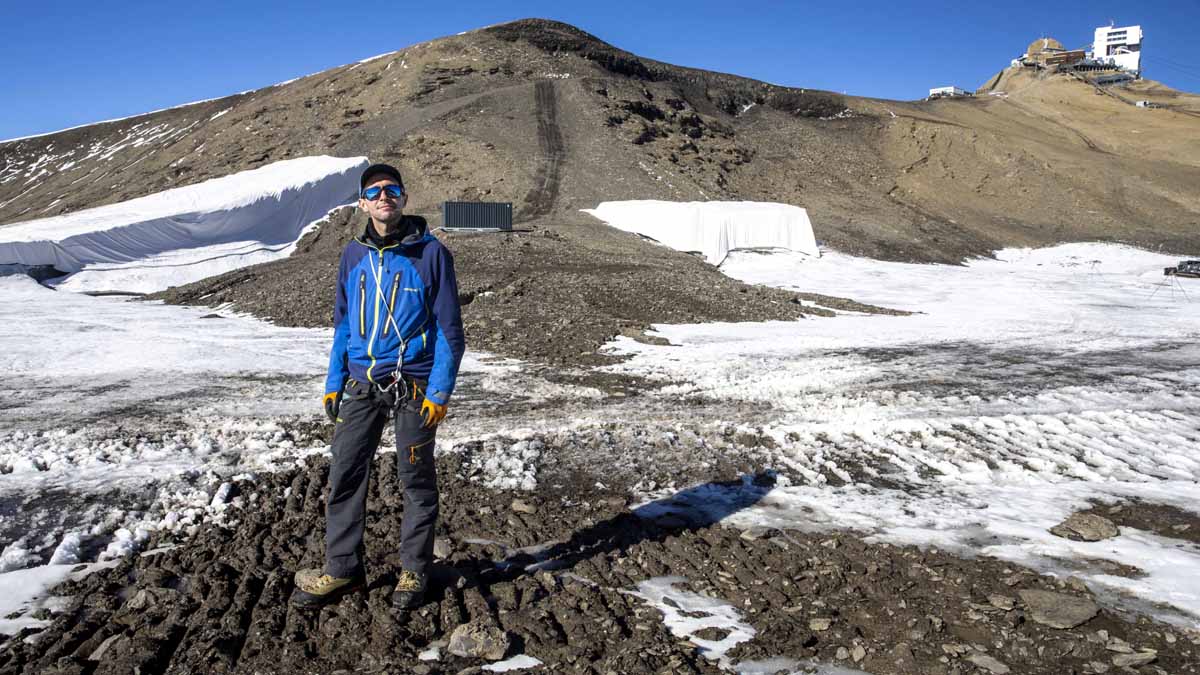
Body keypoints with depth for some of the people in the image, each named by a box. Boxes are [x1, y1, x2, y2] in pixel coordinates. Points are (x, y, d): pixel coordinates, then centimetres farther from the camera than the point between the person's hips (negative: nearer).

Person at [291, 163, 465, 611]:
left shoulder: (431, 253, -6)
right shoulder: (354, 255, 9)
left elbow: (449, 329, -6)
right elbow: (343, 323, 16)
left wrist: (440, 391, -12)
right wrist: (333, 383, 10)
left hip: (413, 386, -4)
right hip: (360, 386, 4)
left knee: (417, 481, 7)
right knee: (344, 477, 5)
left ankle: (414, 573, 22)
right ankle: (342, 570, 20)